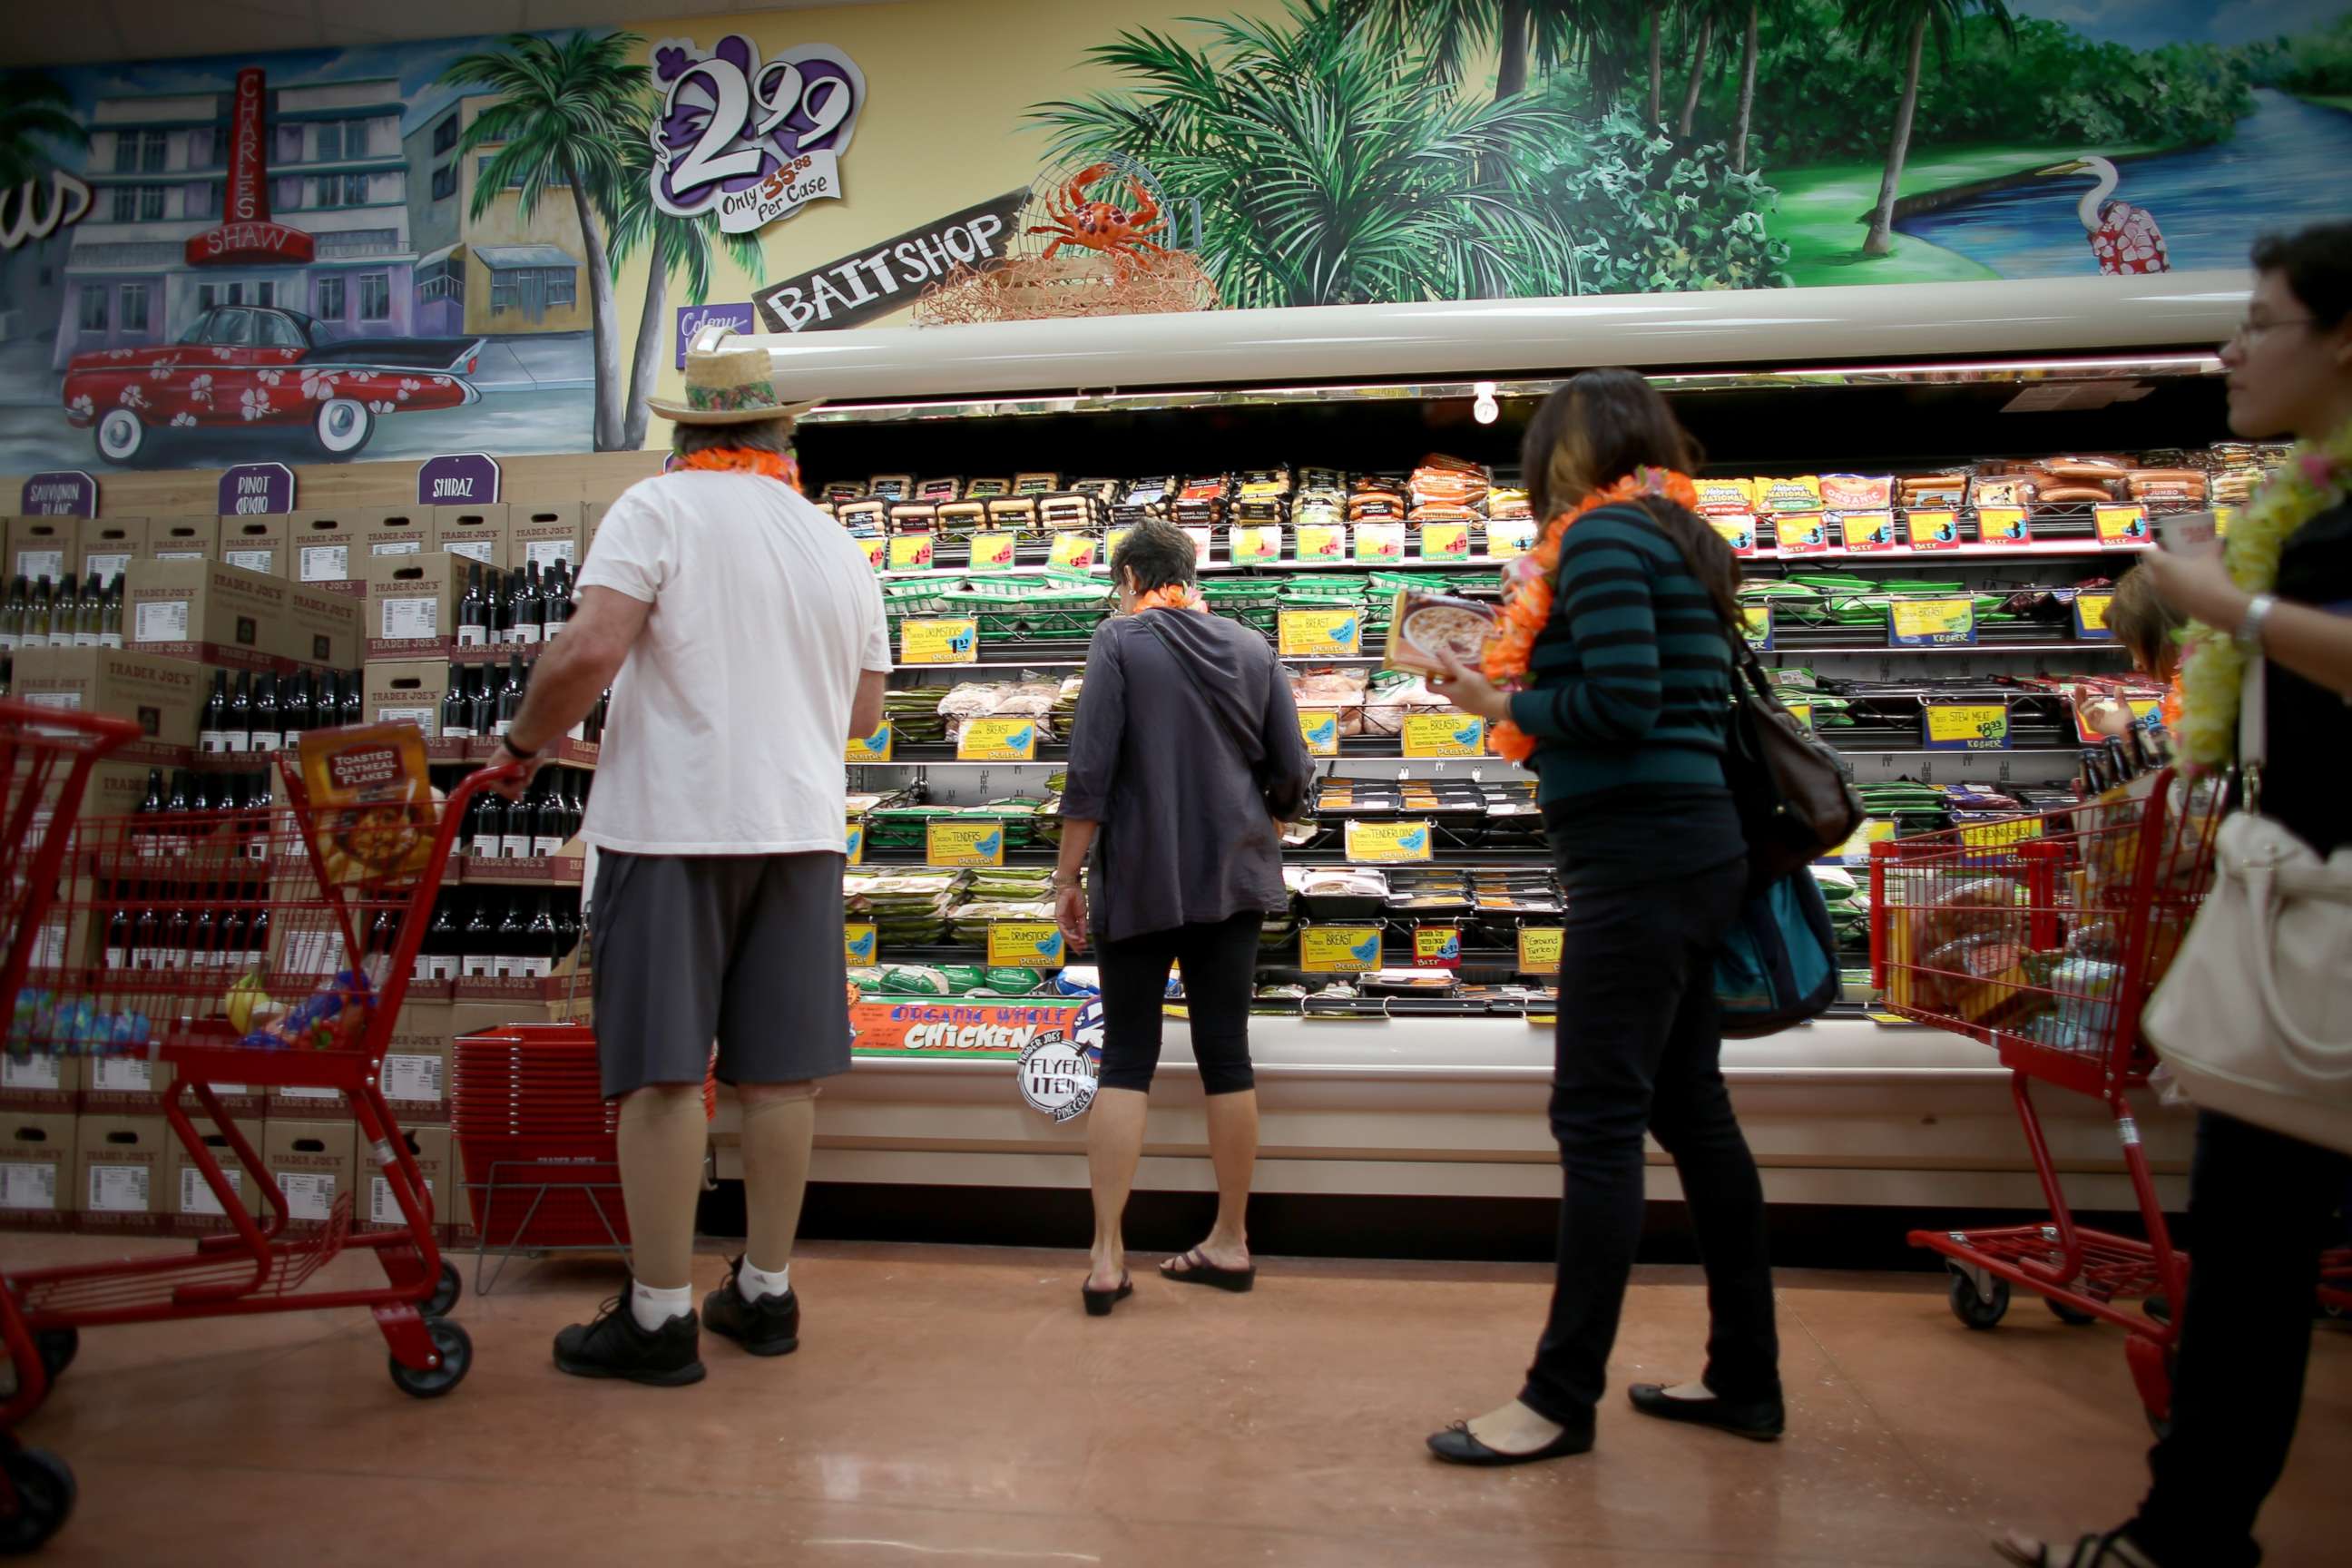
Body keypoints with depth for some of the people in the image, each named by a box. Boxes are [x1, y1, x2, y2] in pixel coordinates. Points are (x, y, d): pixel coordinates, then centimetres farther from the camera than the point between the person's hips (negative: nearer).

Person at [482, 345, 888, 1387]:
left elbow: (591, 650, -16)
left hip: (676, 822, -5)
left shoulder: (658, 509, -3)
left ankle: (659, 1318, 6)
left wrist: (523, 744, 0)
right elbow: (863, 712, 17)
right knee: (780, 1071, 9)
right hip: (800, 826, 5)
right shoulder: (837, 544, 13)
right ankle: (765, 1294, 20)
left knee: (663, 1072, 0)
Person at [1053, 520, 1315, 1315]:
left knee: (1125, 1056, 3)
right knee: (1226, 1053, 10)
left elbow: (1090, 771, -11)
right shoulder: (1253, 648, 7)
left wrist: (1068, 876, -5)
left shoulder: (1120, 639, -4)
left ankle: (1107, 1258, 2)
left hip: (1140, 877, -3)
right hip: (1232, 876, 3)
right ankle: (1230, 1243, 20)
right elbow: (1291, 777, 7)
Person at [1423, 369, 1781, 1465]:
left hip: (1638, 855, -10)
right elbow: (1668, 706, 16)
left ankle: (1562, 1401, 4)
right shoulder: (1679, 541, 19)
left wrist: (1502, 704, -6)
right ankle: (1745, 1377, 24)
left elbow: (1622, 701, -20)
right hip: (1689, 848, 10)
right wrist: (1525, 701, 11)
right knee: (1689, 1109, 14)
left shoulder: (1602, 536, -9)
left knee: (1597, 1125, -5)